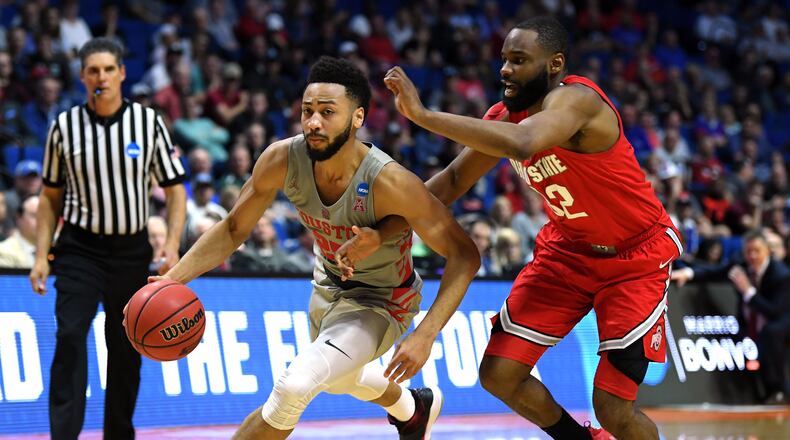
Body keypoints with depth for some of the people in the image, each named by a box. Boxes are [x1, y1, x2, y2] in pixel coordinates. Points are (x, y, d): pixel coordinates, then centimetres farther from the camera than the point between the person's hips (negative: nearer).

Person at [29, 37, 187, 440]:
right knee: (70, 338, -17)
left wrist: (172, 243, -12)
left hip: (131, 250, 1)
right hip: (79, 249, -1)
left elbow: (174, 188, 3)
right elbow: (51, 195, 9)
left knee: (126, 352, 8)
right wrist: (41, 254, 1)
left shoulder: (148, 122, -1)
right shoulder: (64, 126, 0)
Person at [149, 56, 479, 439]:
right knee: (339, 377, 34)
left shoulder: (388, 182, -37)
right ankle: (415, 408, 66)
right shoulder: (282, 159, -23)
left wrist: (424, 336, -40)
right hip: (328, 284, 7)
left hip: (379, 301, -7)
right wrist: (172, 279, -22)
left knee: (294, 385, -28)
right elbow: (233, 230, -8)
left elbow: (465, 256, -31)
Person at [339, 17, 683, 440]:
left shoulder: (575, 99, -30)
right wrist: (380, 233, -6)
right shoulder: (506, 115, -7)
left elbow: (522, 144, -50)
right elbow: (454, 179, 4)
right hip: (569, 249, 7)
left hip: (637, 257, -7)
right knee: (498, 374, 0)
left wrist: (422, 115, -47)